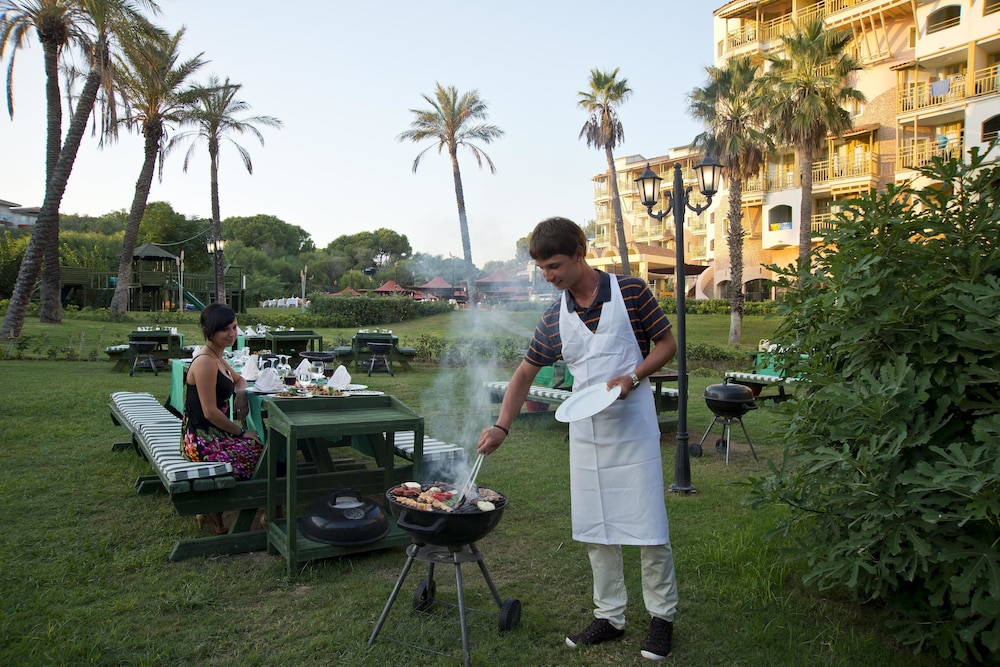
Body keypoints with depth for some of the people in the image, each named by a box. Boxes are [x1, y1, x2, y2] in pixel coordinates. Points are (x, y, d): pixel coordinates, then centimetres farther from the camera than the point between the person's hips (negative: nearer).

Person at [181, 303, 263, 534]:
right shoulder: (205, 362, -19)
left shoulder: (217, 357, 11)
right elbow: (210, 412, -21)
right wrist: (241, 432, -11)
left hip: (211, 435, 10)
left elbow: (239, 379, 28)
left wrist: (241, 393, 4)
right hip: (203, 441, -10)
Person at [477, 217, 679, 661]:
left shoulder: (630, 292, -8)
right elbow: (525, 373, 9)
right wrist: (501, 427, -1)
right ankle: (609, 616, 25)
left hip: (633, 427, -4)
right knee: (595, 530, 10)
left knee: (648, 526, 0)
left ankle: (662, 616, 19)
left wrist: (633, 377, -18)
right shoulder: (553, 319, 4)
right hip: (585, 433, 5)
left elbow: (667, 344, -1)